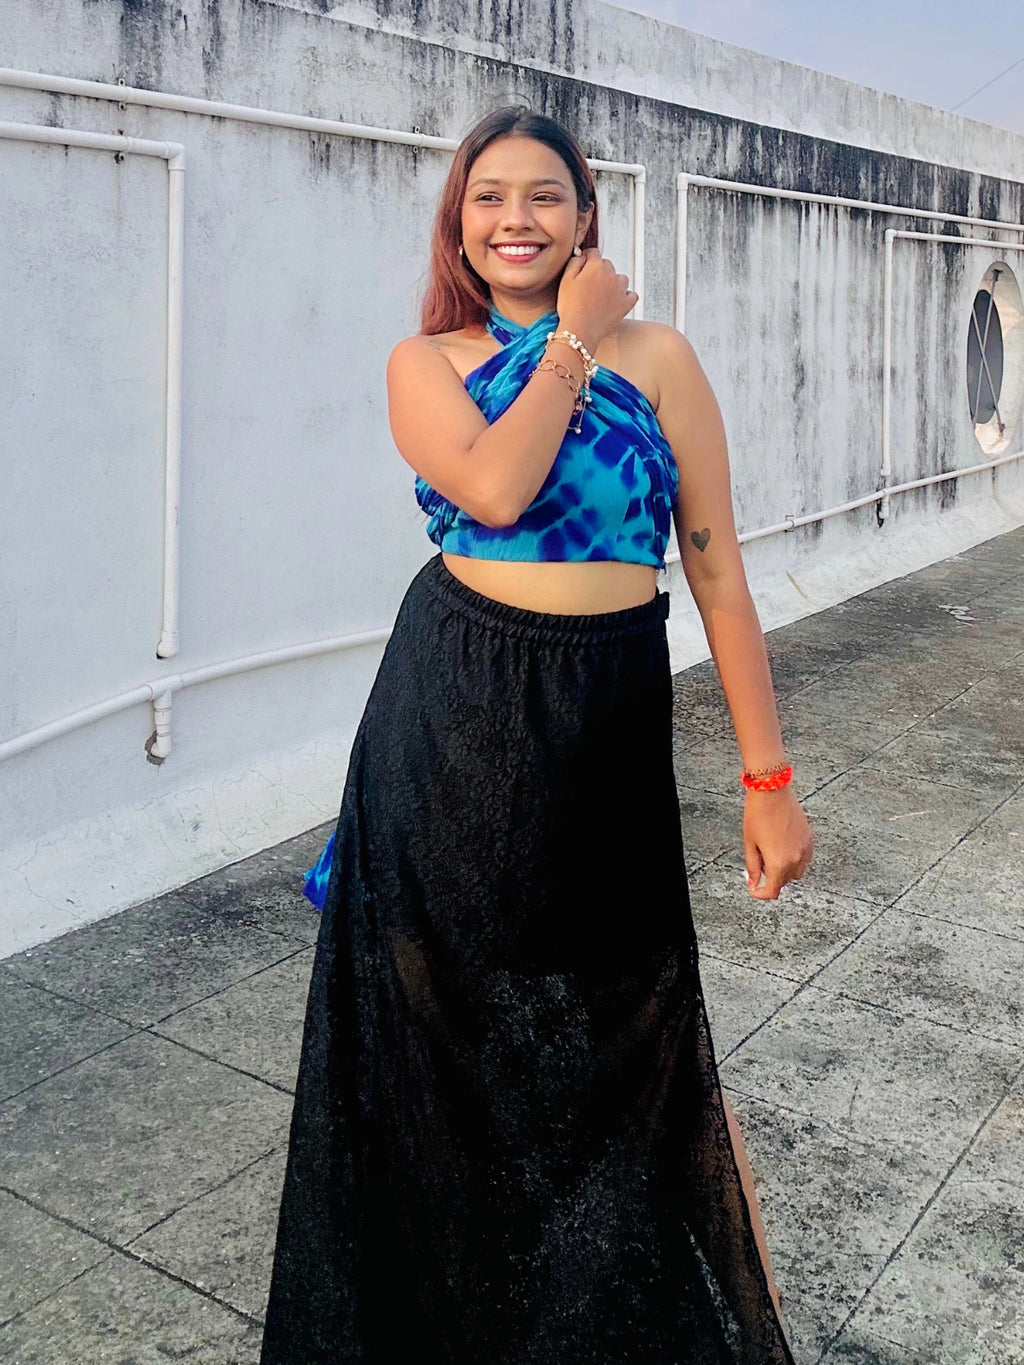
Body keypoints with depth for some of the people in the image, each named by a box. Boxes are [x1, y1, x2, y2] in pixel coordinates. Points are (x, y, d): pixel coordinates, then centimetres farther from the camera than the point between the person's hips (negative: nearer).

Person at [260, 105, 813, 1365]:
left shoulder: (655, 354, 2)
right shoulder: (425, 363, 3)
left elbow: (716, 568, -2)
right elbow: (495, 487, -19)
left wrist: (768, 780, -4)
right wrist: (571, 342, -7)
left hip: (610, 722, 0)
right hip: (455, 712, 0)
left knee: (619, 1022, 10)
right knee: (446, 1015, 11)